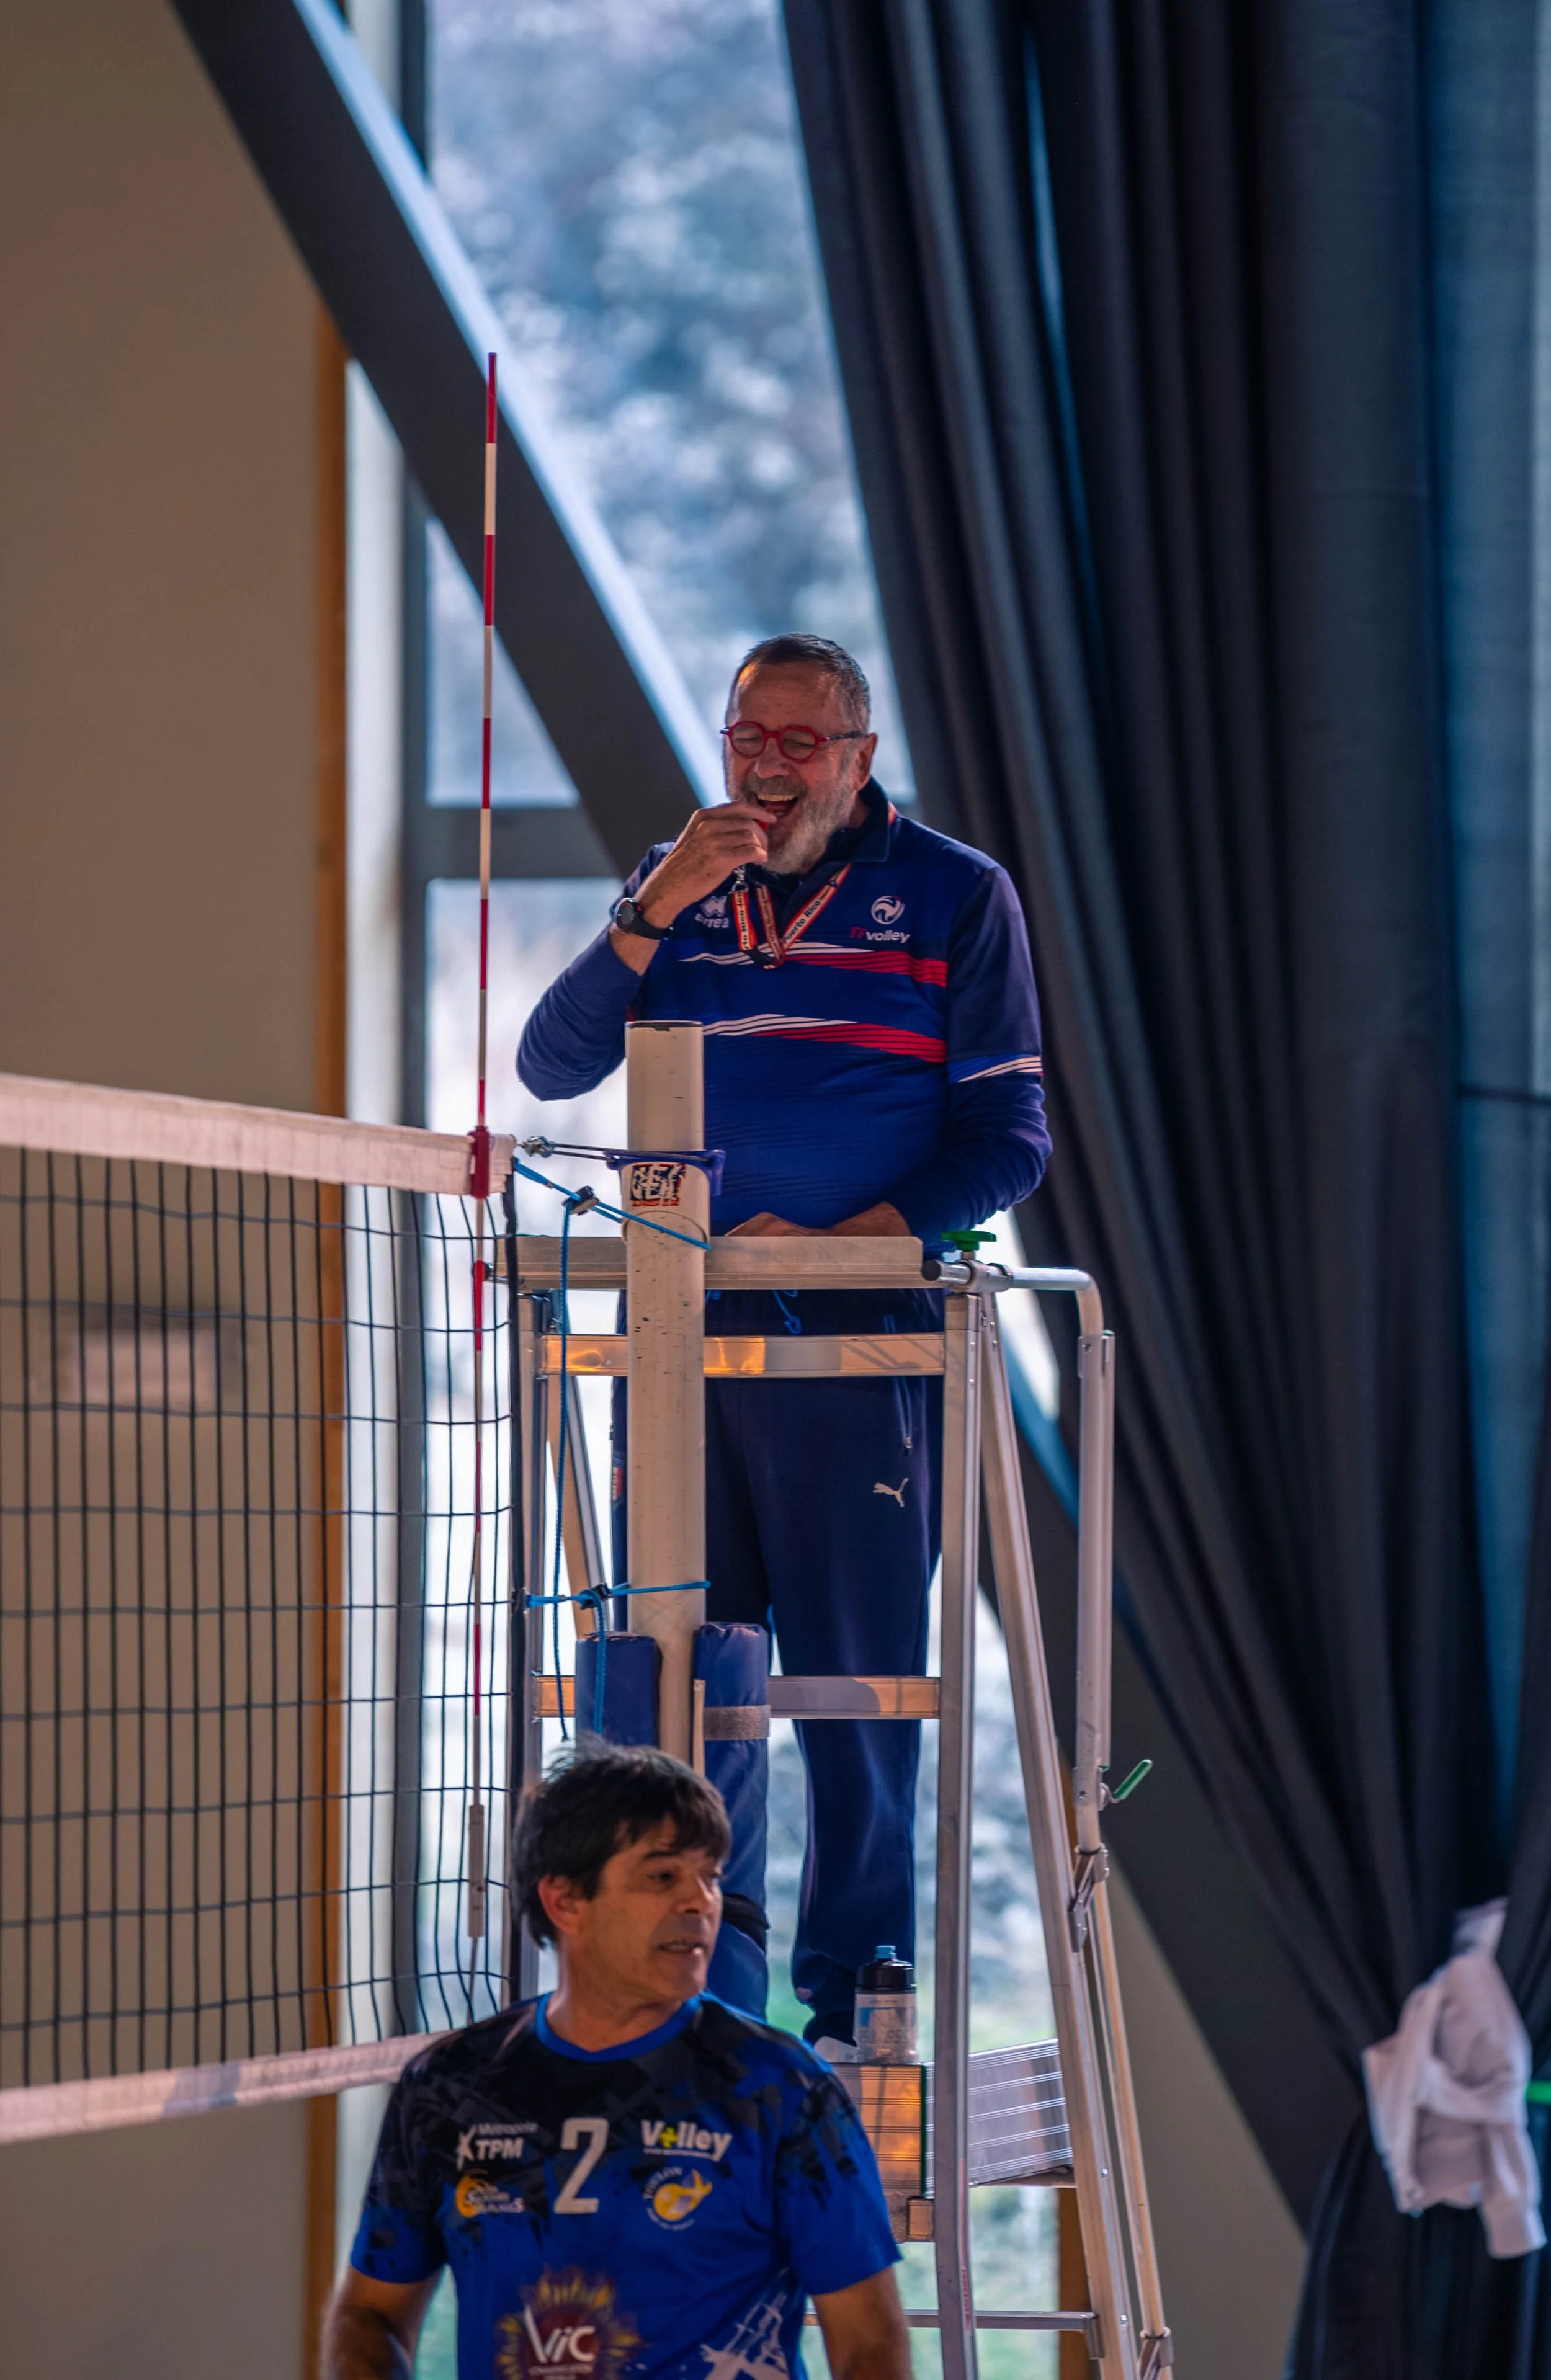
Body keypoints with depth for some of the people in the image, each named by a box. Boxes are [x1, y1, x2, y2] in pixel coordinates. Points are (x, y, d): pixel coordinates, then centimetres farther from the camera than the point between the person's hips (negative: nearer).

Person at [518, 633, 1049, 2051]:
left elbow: (1007, 1140, -1)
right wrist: (654, 913, -11)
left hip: (859, 1336, -3)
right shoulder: (679, 883, 13)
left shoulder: (955, 897, 3)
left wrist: (841, 1239, -13)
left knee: (857, 1681, -3)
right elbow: (552, 1068, 2)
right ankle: (706, 1986, 10)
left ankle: (849, 2009, 2)